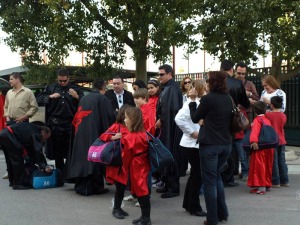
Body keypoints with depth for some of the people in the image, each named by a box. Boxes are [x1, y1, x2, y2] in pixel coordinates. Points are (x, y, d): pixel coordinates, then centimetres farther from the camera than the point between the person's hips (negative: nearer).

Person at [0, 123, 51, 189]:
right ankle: (18, 184, -1)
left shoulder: (32, 129, 21)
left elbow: (30, 149, 29)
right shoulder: (36, 133, -7)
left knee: (10, 160, 20)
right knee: (18, 160, -4)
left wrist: (34, 162, 30)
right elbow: (38, 151, -13)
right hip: (9, 136, -11)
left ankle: (12, 181, 30)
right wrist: (45, 166, -10)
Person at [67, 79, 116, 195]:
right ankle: (96, 187, 7)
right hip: (95, 134, -6)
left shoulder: (83, 99, 12)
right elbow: (110, 117, -8)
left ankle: (81, 186, 17)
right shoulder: (103, 99, -6)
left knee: (82, 158, 11)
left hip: (80, 134, 6)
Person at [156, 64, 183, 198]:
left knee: (171, 157, -4)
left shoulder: (173, 88, -14)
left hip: (171, 128, -9)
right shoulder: (166, 88, 15)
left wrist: (161, 120, -14)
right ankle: (168, 184, 22)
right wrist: (159, 120, 5)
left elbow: (172, 108, -24)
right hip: (165, 127, 9)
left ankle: (174, 188, 4)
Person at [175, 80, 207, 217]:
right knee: (198, 175, -1)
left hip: (198, 144, 9)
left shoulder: (201, 103, 10)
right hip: (192, 144, -9)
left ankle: (188, 204, 28)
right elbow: (179, 119, -28)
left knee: (195, 174, 16)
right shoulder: (191, 102, -15)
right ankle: (194, 207, 12)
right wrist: (192, 132, -21)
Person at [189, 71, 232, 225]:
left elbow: (195, 118, -2)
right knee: (217, 177, 21)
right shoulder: (228, 98, 5)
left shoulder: (207, 98, -14)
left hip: (210, 144, -6)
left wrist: (192, 100, 7)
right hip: (226, 144, 7)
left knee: (209, 181, 4)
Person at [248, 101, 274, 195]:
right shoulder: (267, 120, 14)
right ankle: (267, 184, 26)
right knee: (267, 166, 16)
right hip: (269, 147, 8)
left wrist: (253, 141, -40)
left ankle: (261, 187, -6)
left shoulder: (257, 120, -9)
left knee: (259, 167, -5)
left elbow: (255, 131, -26)